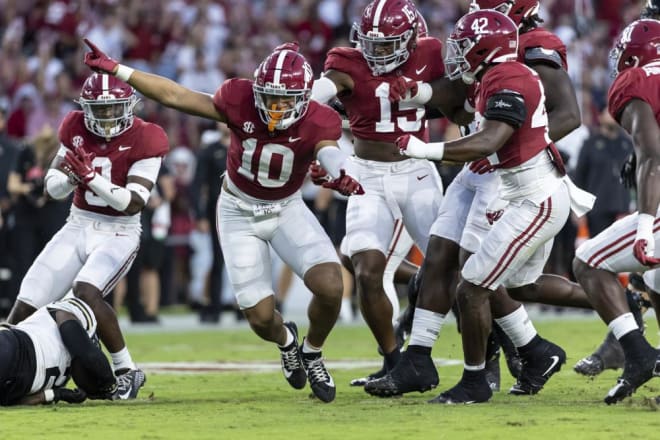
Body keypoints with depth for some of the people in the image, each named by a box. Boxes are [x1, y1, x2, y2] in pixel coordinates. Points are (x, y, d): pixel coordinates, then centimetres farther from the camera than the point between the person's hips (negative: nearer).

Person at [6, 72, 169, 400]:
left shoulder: (143, 139, -12)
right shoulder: (76, 130, 1)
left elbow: (134, 203, -19)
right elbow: (52, 188, 4)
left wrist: (91, 177, -28)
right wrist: (71, 177, -18)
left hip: (119, 233, -5)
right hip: (77, 227, 5)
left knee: (86, 291, -30)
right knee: (27, 303, -5)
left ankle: (127, 370, -16)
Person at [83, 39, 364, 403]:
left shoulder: (317, 123, -24)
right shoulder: (240, 101, -23)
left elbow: (331, 153, -44)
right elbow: (173, 95, -17)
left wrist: (343, 178, -69)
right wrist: (115, 70, -18)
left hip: (287, 209, 0)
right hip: (239, 213, 0)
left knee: (330, 288, -20)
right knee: (260, 317, -5)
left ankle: (311, 353, 12)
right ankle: (285, 340, 35)